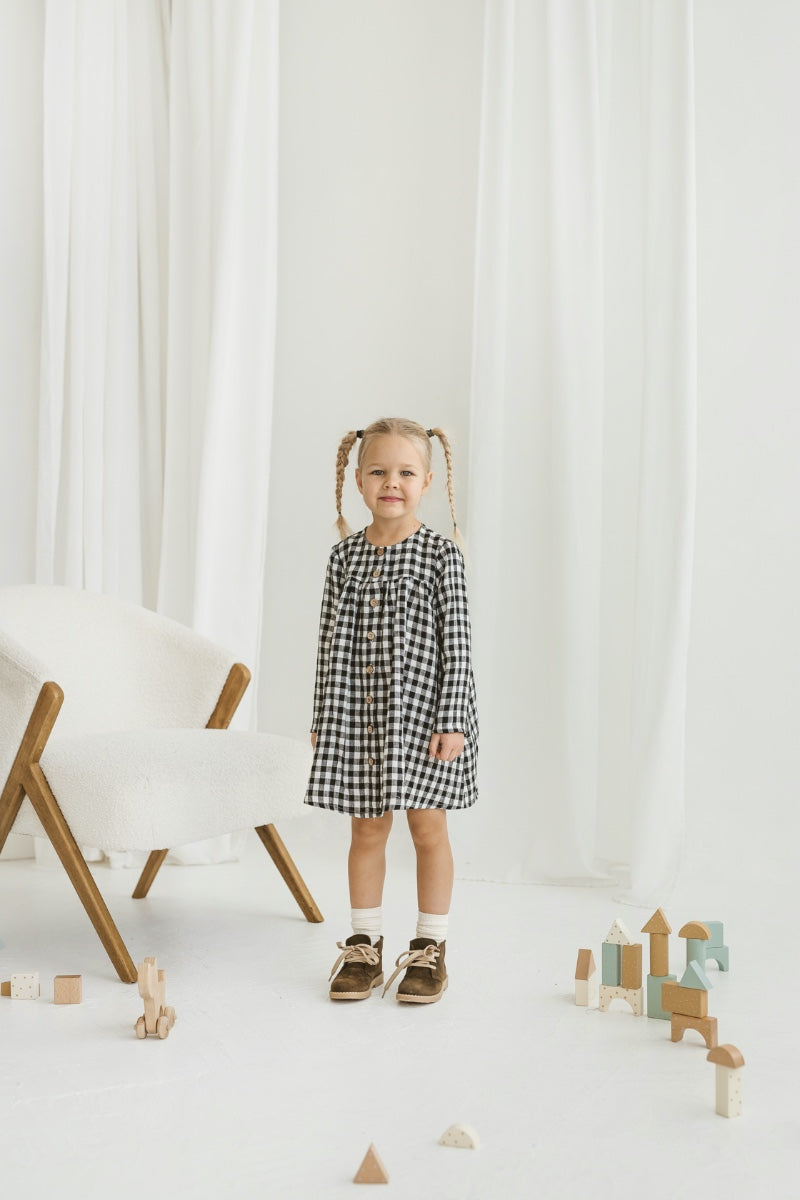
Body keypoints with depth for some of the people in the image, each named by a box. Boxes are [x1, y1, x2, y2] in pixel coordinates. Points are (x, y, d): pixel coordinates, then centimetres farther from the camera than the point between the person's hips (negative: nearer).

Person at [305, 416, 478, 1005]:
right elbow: (330, 641, 7)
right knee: (366, 828, 11)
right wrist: (323, 717, 6)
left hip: (421, 711, -3)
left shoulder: (440, 553, -6)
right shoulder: (345, 555, 4)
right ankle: (365, 945, 25)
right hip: (358, 714, 3)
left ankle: (430, 949, 21)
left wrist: (452, 720, -12)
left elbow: (456, 642, -7)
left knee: (428, 827, 7)